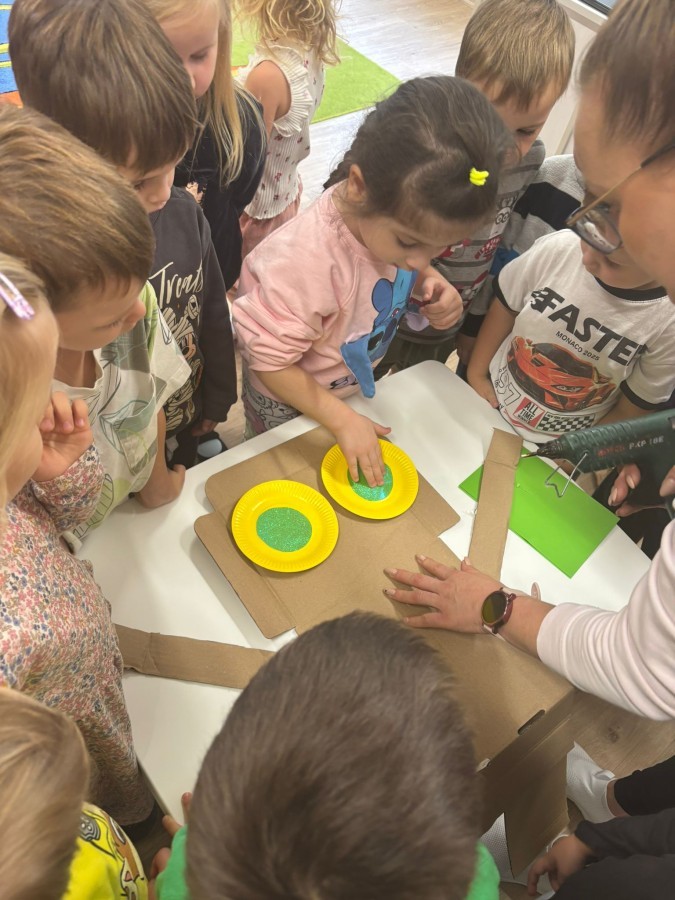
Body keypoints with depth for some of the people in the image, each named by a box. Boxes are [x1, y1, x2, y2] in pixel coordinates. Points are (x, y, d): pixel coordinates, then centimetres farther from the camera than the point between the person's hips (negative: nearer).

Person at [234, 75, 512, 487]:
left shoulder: (404, 218, -23)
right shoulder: (306, 260, -42)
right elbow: (269, 361, -29)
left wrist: (432, 283, -21)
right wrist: (343, 419, -26)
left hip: (357, 386, 5)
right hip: (288, 406, -5)